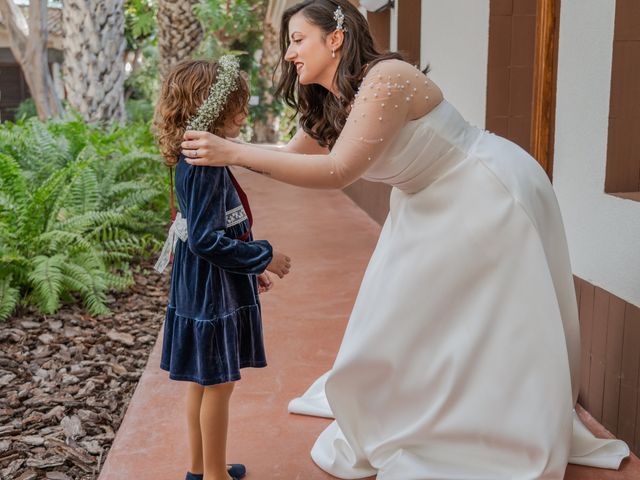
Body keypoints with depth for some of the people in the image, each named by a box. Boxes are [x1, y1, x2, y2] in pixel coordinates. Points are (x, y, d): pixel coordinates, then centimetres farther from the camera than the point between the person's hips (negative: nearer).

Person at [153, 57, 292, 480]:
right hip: (212, 290, -10)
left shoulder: (198, 160, 8)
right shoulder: (205, 168, -22)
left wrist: (250, 269, 21)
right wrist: (264, 258, -16)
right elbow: (205, 240, -25)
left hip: (205, 285, 10)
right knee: (219, 382, 4)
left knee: (203, 380, 18)